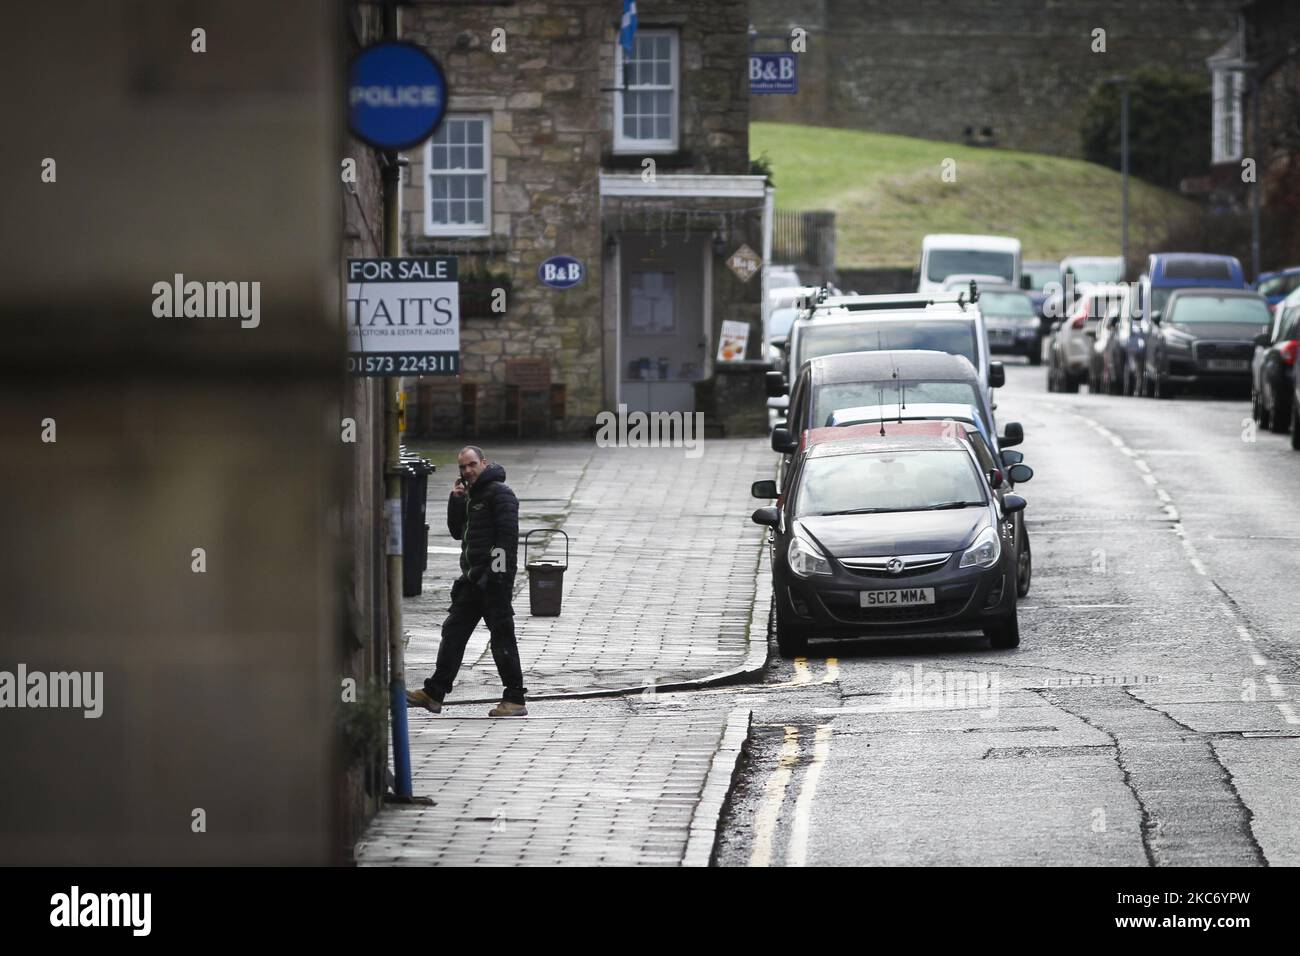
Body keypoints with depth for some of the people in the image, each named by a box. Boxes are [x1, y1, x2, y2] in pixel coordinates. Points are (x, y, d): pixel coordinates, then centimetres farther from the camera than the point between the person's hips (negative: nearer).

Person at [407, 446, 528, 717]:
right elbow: (458, 532, 21)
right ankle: (434, 693, 13)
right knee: (454, 631, 9)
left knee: (502, 636, -6)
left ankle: (515, 700, -2)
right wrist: (456, 501, 7)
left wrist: (499, 572, -24)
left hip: (494, 578, -9)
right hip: (473, 578, 9)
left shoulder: (499, 493, -10)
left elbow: (508, 534, -18)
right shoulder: (471, 495, 19)